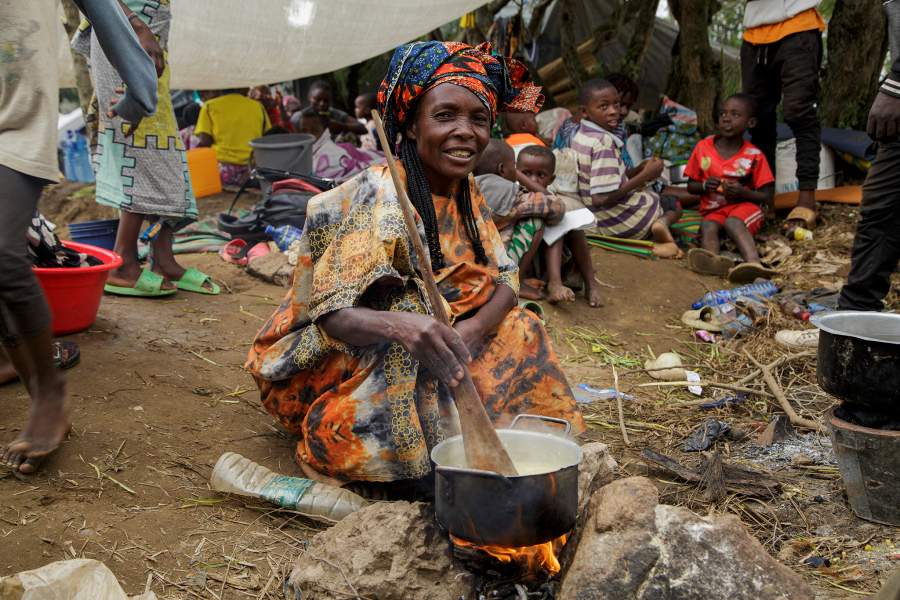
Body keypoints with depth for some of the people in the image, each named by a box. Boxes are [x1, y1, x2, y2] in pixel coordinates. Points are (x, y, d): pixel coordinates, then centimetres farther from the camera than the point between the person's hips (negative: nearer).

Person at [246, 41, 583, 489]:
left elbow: (504, 279, -4)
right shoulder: (379, 199, -22)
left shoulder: (465, 193, 0)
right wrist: (400, 326, -49)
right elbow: (333, 315, -27)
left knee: (517, 335, -8)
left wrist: (473, 330, -26)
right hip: (337, 362, -7)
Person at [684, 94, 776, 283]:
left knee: (732, 222, -37)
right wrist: (705, 186, -11)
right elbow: (691, 186, 12)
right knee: (708, 226, -33)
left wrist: (742, 192, -20)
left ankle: (753, 263, -62)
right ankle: (714, 260, -65)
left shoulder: (754, 156, -1)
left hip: (745, 206, -3)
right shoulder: (703, 147, 5)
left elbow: (767, 197, -1)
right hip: (713, 209, 3)